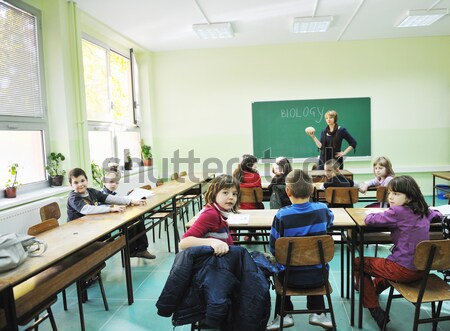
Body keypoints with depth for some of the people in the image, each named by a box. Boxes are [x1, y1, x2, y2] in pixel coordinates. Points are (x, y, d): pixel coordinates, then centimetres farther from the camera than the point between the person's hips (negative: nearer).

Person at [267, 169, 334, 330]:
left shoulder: (282, 215, -21)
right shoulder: (322, 209, -11)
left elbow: (274, 249, -12)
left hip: (291, 278, -2)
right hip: (318, 276, 3)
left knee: (280, 269, 32)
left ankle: (285, 315, 28)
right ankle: (317, 313, 33)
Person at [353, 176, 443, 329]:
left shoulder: (398, 211, -20)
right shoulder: (424, 211, 4)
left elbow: (369, 220, -14)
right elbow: (437, 214, 27)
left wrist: (384, 215, 5)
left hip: (404, 270, -8)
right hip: (421, 269, 8)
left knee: (358, 263, 9)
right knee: (388, 263, 38)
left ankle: (373, 307, 14)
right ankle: (374, 288, 58)